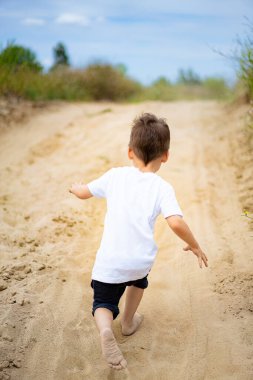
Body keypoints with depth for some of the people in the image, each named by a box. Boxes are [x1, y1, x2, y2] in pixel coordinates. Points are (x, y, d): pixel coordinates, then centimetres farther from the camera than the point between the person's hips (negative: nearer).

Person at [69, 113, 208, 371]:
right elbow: (176, 223, -18)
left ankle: (105, 329, -16)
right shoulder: (162, 188, -6)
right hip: (141, 259, 1)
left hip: (109, 262, 0)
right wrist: (194, 246, -1)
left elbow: (84, 193, 13)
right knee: (138, 279, 35)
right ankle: (128, 322, 48)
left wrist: (74, 187, 36)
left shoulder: (115, 175, 0)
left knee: (103, 304, 15)